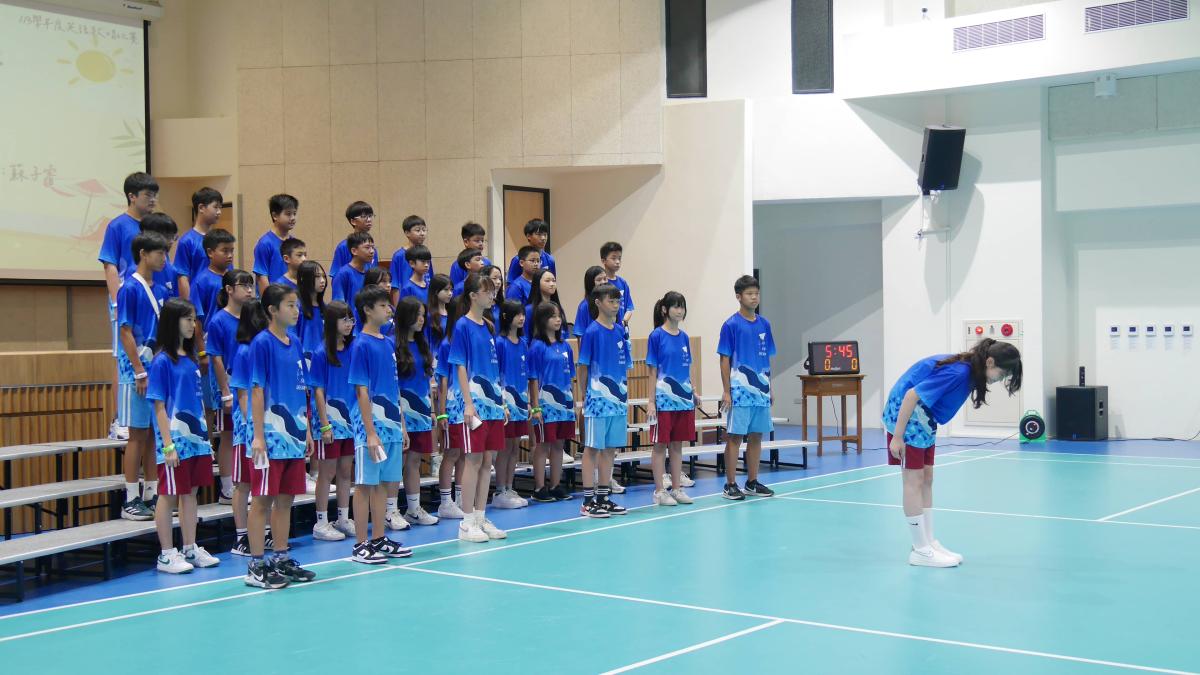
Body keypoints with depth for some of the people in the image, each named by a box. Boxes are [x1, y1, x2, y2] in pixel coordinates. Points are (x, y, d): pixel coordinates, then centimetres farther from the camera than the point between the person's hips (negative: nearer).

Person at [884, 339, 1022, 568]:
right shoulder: (958, 372, -27)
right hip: (905, 412, -10)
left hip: (923, 419, 10)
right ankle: (920, 550, -1)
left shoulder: (969, 369, 0)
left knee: (926, 480, 10)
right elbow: (911, 395, -27)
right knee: (914, 481, -6)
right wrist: (897, 436, -24)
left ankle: (928, 542, 15)